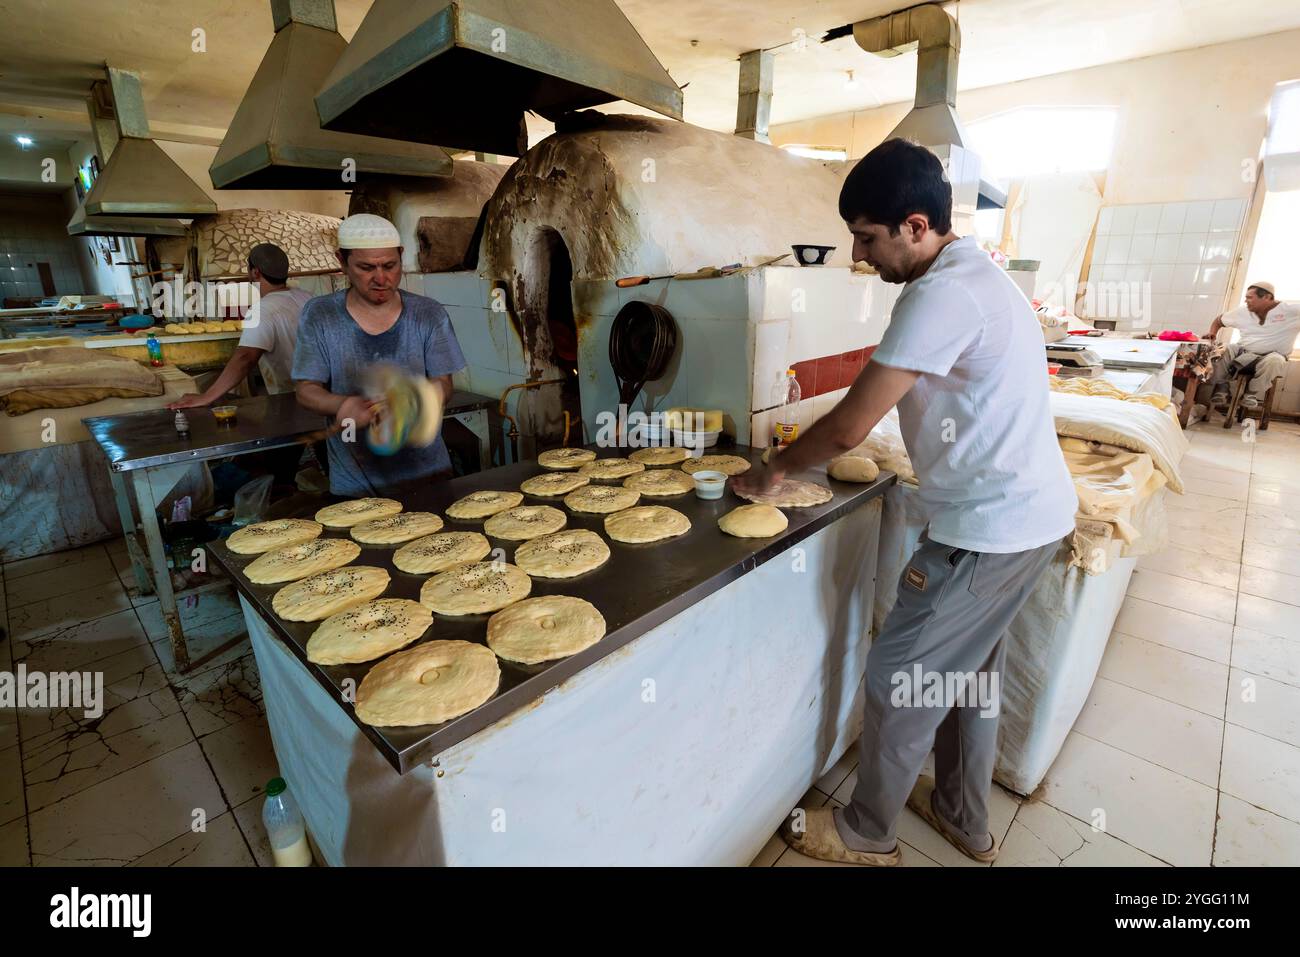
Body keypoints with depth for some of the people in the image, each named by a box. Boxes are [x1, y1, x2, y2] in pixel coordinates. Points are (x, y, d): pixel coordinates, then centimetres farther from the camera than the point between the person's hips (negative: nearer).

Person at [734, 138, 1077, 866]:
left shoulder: (942, 294, -22)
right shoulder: (978, 273, 11)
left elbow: (850, 428, -23)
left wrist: (774, 471, -7)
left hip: (992, 527, -10)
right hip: (1031, 511, 10)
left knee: (900, 680, 5)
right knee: (968, 671, 22)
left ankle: (867, 835, 27)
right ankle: (965, 819, 42)